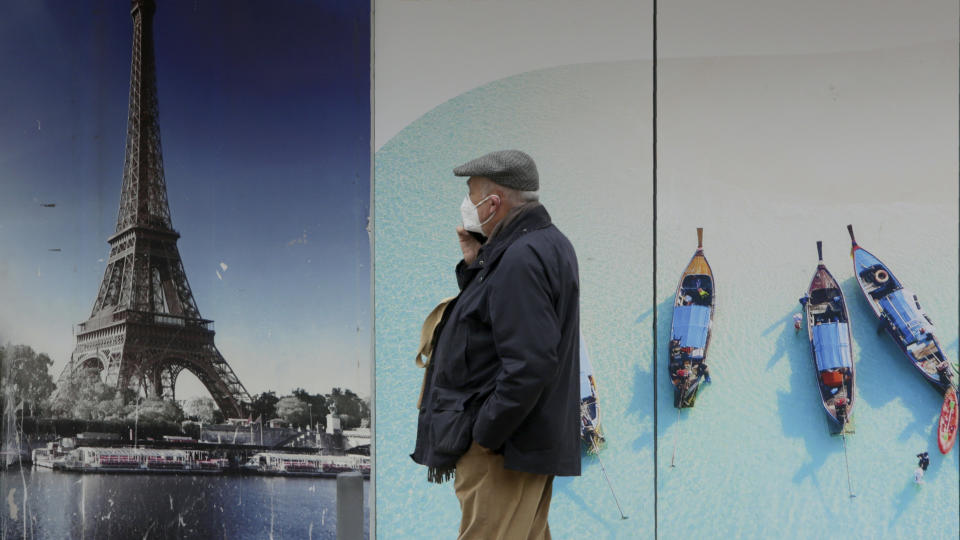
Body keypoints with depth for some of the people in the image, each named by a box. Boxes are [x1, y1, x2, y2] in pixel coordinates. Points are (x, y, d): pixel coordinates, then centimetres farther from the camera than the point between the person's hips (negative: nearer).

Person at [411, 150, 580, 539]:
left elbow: (528, 365, -27)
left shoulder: (521, 258, -20)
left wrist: (484, 435, -21)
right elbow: (492, 322, 20)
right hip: (531, 440, 11)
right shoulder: (547, 242, 14)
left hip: (504, 448, -11)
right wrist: (475, 265, 8)